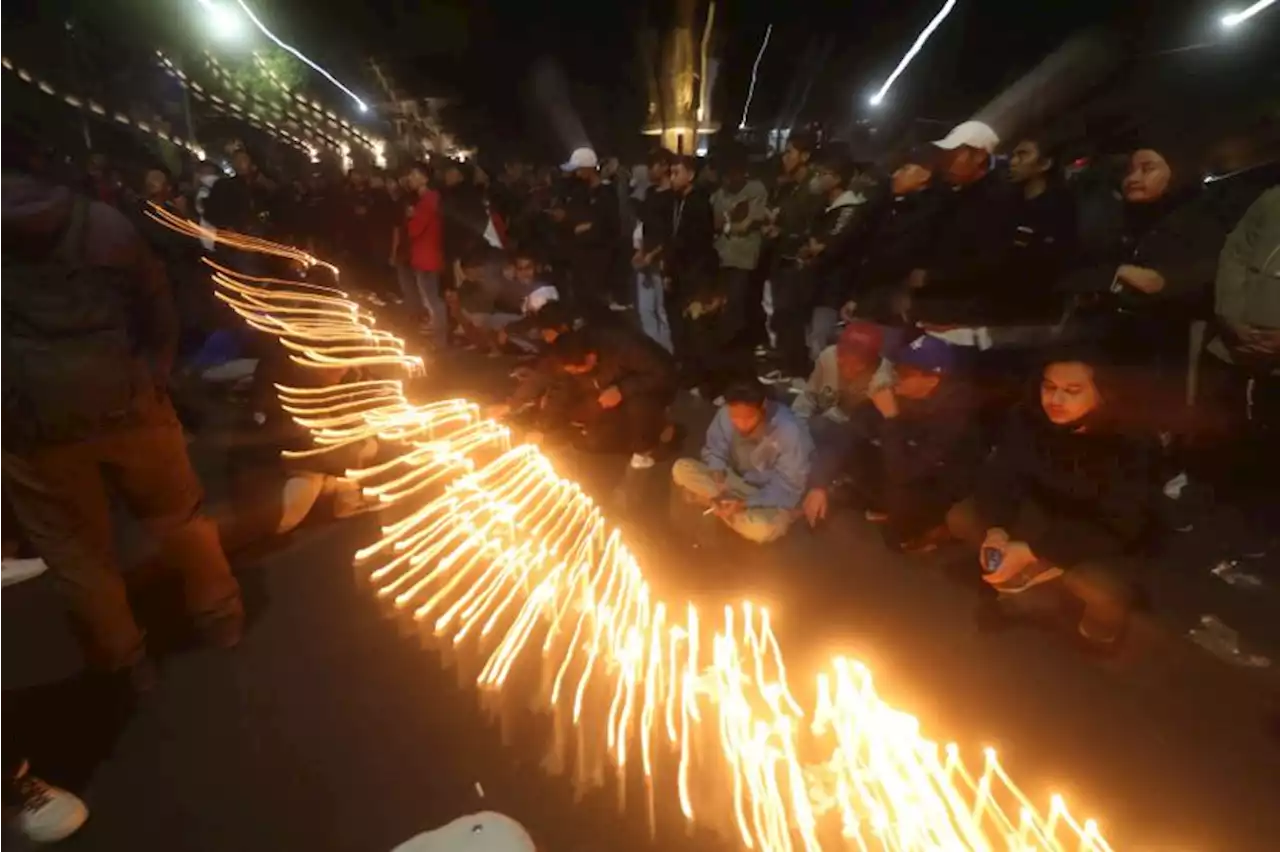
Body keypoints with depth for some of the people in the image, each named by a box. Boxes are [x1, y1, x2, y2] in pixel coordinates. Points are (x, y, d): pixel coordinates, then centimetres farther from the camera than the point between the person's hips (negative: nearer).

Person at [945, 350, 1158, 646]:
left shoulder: (1130, 445, -29)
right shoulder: (1029, 420, -18)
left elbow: (1116, 528, -30)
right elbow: (999, 476, -14)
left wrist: (1032, 552, -38)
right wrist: (996, 529, -34)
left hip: (1107, 539, -4)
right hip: (1045, 517, 4)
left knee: (1103, 591, -35)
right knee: (960, 517, -13)